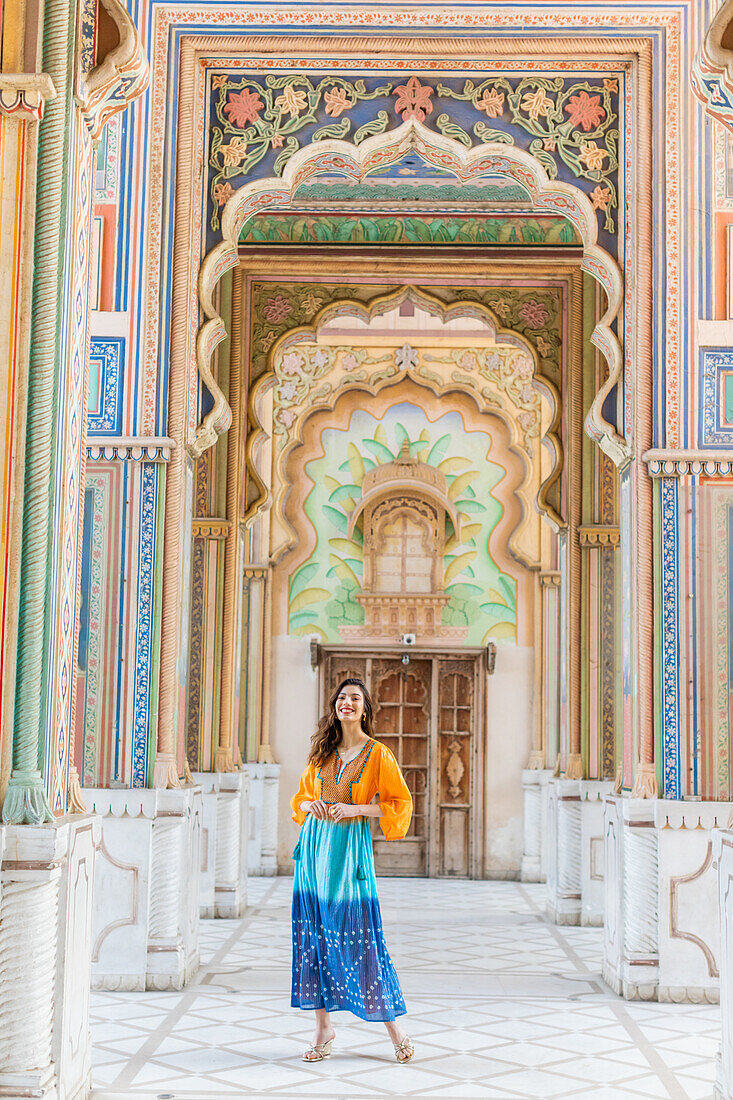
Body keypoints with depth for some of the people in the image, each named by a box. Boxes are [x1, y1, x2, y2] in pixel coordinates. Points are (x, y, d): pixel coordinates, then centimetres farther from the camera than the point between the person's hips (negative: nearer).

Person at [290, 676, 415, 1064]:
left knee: (359, 936, -5)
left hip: (351, 847, -4)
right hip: (315, 846, 5)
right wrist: (312, 805, -3)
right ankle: (324, 1026, 14)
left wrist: (355, 808, -14)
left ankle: (392, 1022, 8)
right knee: (314, 934, 4)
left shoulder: (377, 753, -3)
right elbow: (300, 797, 20)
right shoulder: (322, 752, 10)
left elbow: (401, 803, -4)